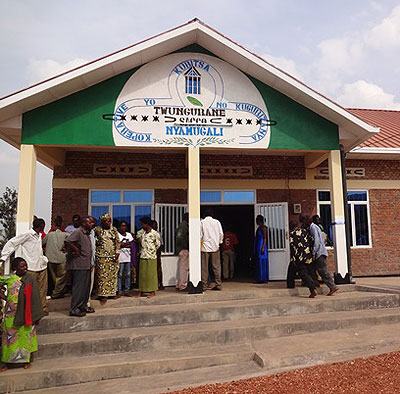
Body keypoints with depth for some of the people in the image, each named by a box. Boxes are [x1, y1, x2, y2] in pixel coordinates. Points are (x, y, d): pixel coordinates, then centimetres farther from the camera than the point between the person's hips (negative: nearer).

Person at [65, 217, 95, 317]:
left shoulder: (87, 234, 17)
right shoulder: (78, 232, -12)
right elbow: (67, 241, -27)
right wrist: (76, 250, -17)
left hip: (86, 265, 10)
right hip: (79, 265, -10)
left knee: (86, 286, 14)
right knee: (79, 287, -6)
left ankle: (83, 306, 25)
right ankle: (74, 309, 2)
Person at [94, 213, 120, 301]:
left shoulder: (114, 229, 6)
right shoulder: (98, 229, -1)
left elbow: (117, 241, 5)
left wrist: (117, 252, -3)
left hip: (112, 255, 3)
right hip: (102, 255, -3)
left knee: (112, 274, 6)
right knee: (102, 274, -2)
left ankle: (112, 292, 17)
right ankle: (102, 294, 5)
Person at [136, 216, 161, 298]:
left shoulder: (155, 233, -8)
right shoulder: (143, 233, 10)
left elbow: (158, 244, -2)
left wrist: (152, 251, 1)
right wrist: (139, 240, 5)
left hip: (151, 257, -6)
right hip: (143, 256, 6)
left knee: (151, 274, 1)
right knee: (142, 274, 9)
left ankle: (152, 291, 10)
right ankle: (141, 291, 17)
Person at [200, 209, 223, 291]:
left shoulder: (202, 222, -2)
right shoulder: (217, 222, 3)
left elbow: (200, 235, -3)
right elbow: (221, 234, 3)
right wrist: (219, 242, 16)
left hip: (205, 247, -2)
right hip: (215, 247, 2)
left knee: (204, 268, 3)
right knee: (216, 267, 8)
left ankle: (204, 285, 5)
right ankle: (218, 285, 9)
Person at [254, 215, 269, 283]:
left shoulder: (263, 227, -10)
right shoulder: (259, 227, 16)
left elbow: (265, 238, -15)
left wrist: (263, 247, -22)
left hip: (262, 246, -9)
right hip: (258, 246, 9)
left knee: (262, 262, -6)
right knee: (259, 262, 9)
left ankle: (264, 279, -2)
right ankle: (260, 279, 12)